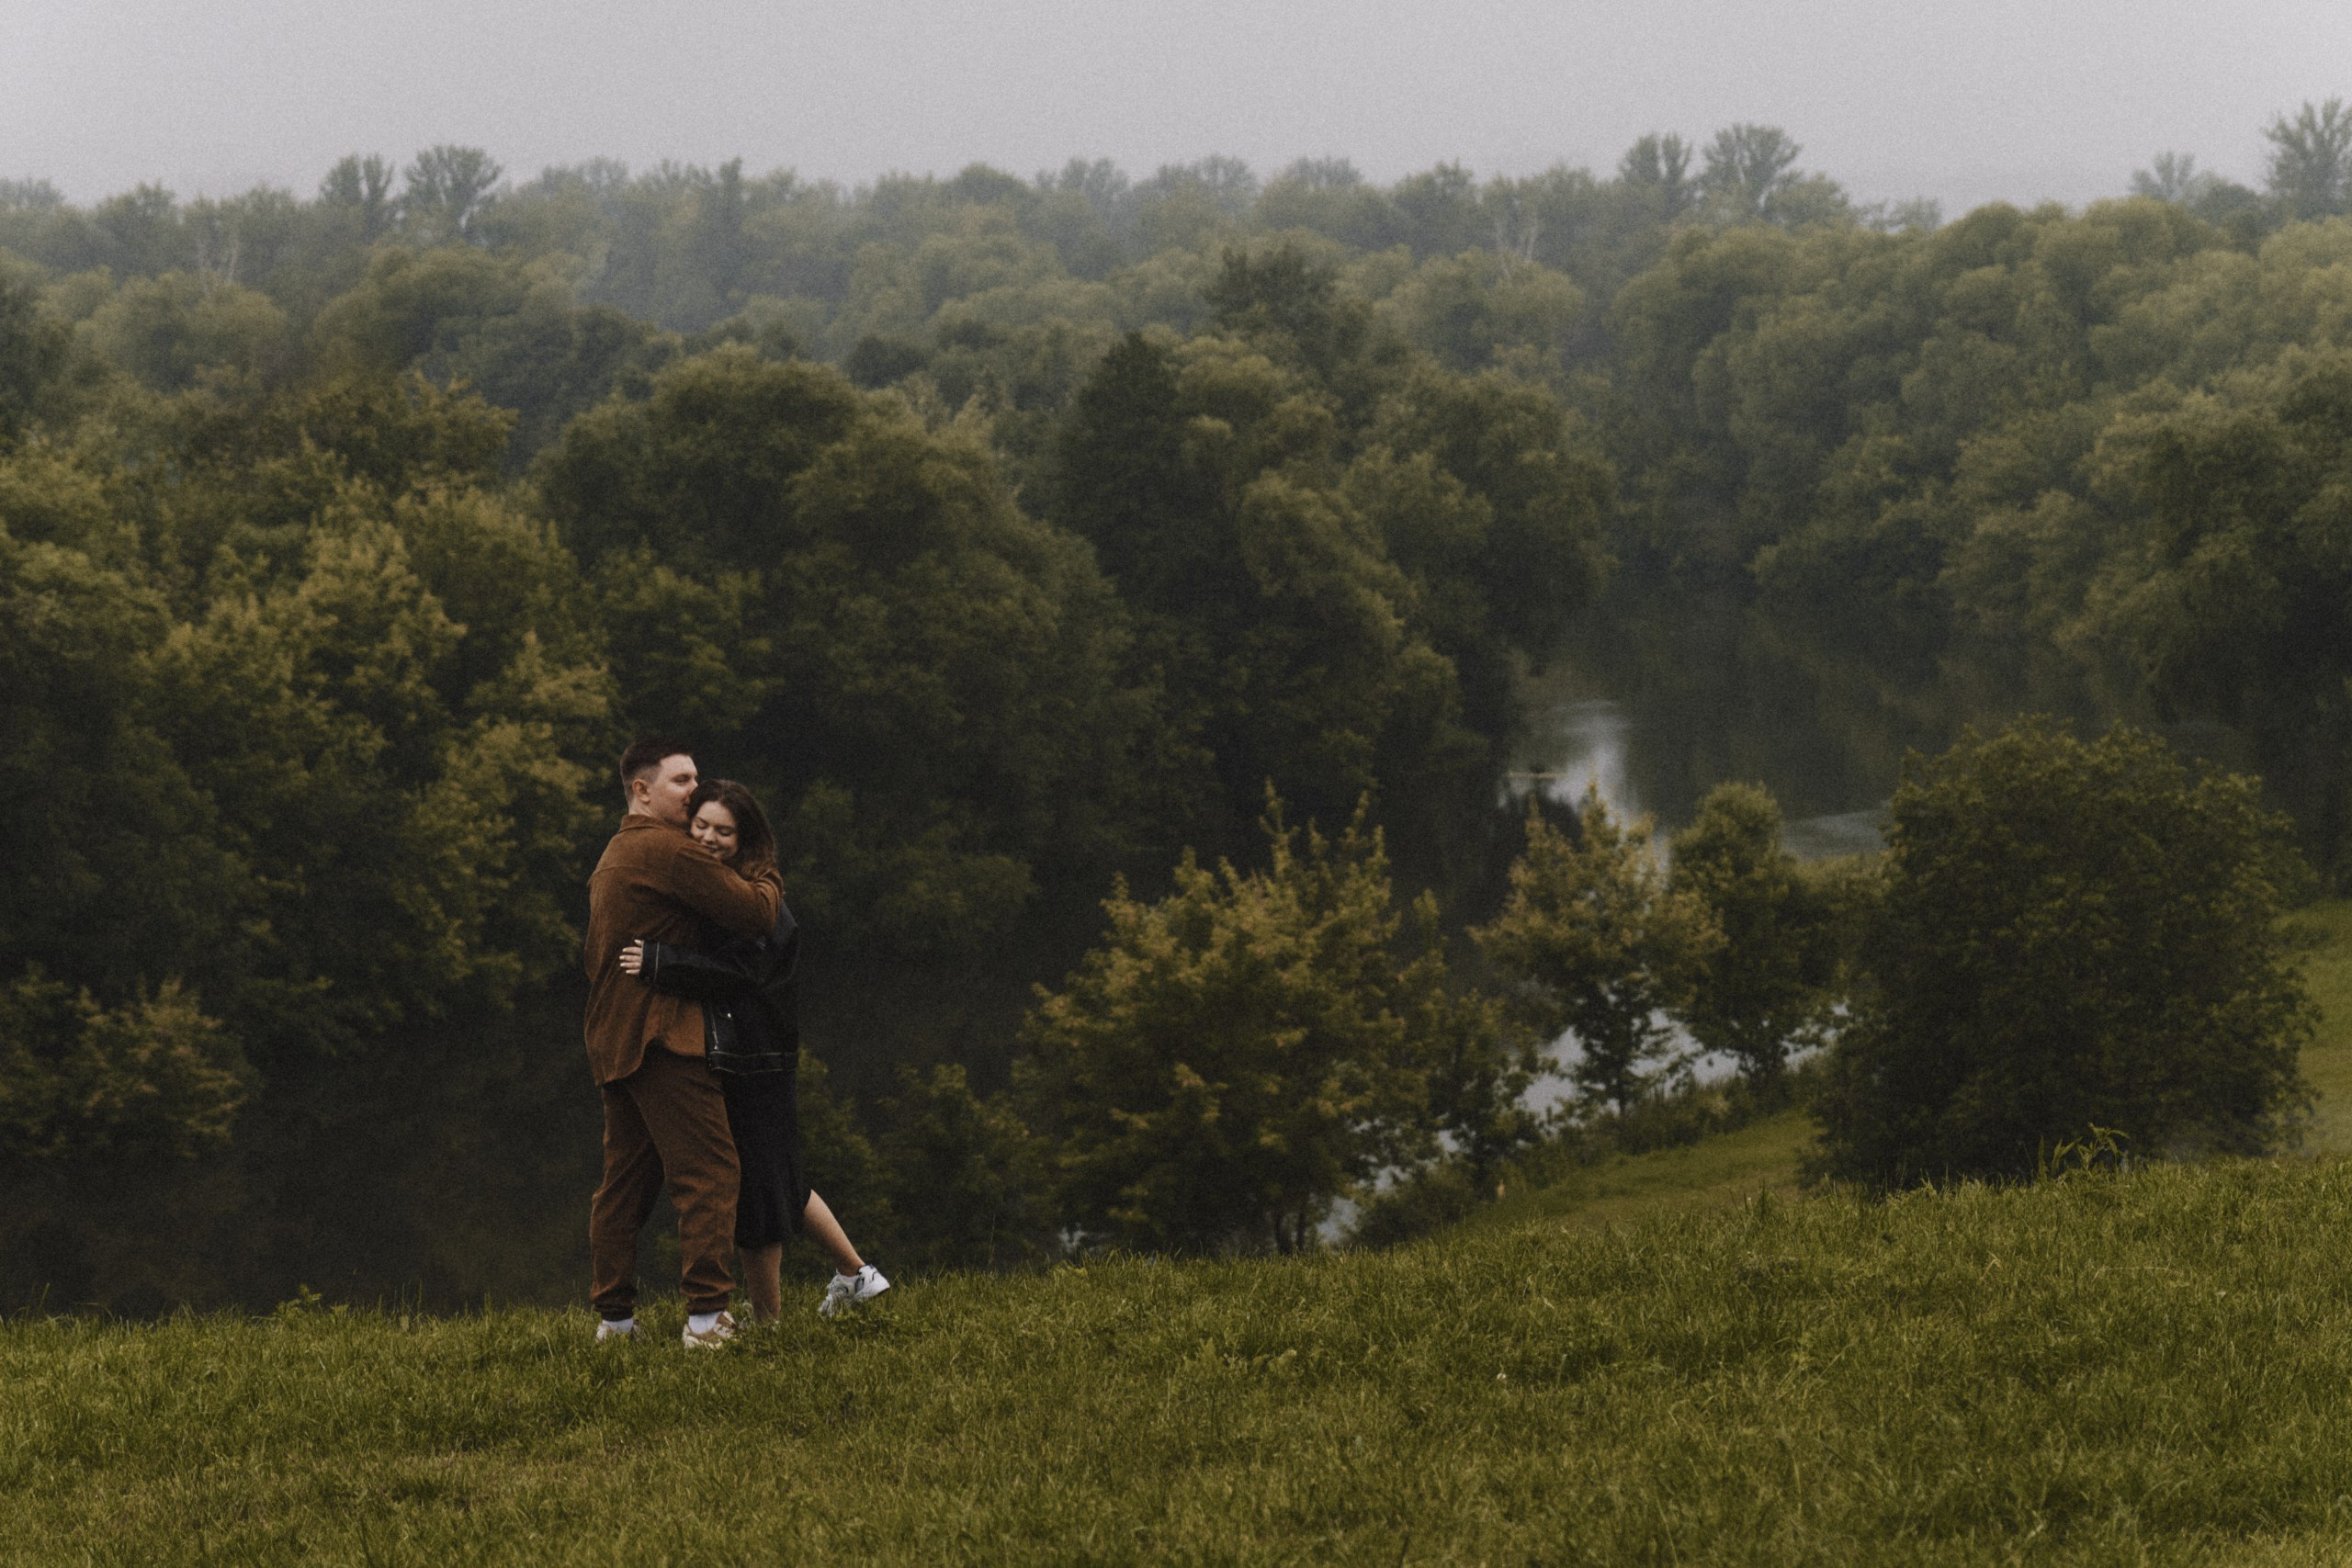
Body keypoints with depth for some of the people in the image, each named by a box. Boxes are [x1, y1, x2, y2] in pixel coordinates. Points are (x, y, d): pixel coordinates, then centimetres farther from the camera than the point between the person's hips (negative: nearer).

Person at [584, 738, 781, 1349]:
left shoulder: (612, 858, 23)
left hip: (612, 1041, 10)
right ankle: (707, 1316, -19)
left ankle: (613, 1318, 13)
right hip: (662, 1039, -10)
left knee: (627, 1178, 12)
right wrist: (768, 879, 7)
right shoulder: (669, 850, -11)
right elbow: (753, 912, -14)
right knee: (708, 1169, -11)